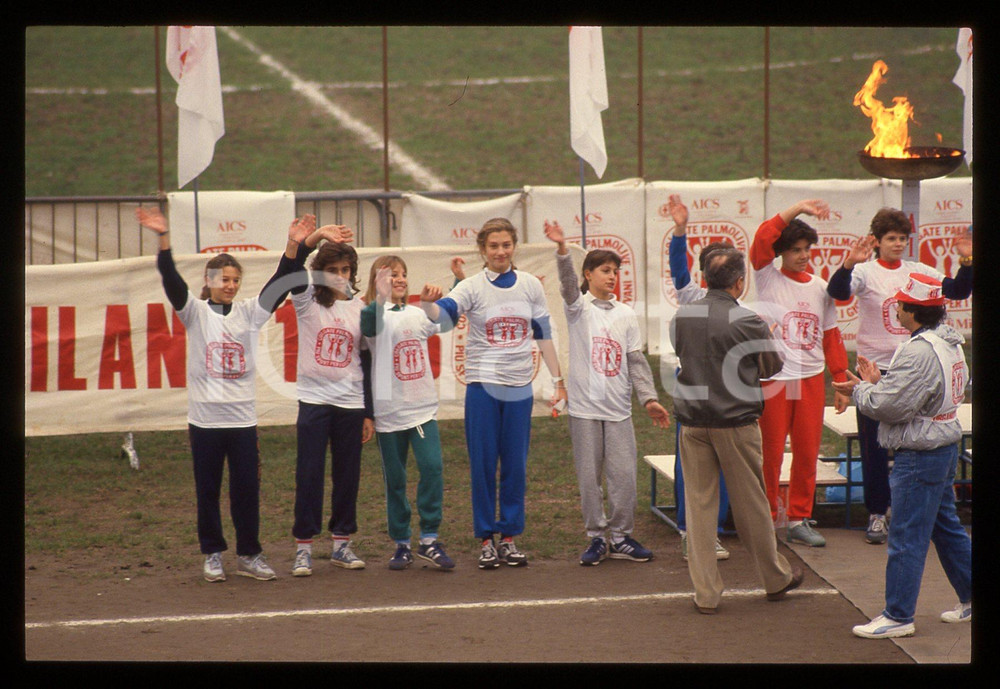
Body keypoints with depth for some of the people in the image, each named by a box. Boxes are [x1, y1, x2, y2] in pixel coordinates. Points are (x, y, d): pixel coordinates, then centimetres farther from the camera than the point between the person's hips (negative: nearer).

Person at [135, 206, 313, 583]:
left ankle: (249, 555, 13)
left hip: (243, 417, 2)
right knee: (208, 490, 5)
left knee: (247, 489, 4)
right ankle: (212, 555, 15)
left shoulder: (250, 312, 8)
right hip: (204, 418, -2)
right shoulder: (195, 312, 1)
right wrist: (164, 238, -28)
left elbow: (279, 283, -3)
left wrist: (293, 245, -17)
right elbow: (172, 281, -13)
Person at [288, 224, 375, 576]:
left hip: (351, 403, 2)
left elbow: (366, 361, 10)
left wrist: (369, 412, 7)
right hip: (314, 399, -2)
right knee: (309, 476, -2)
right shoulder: (307, 299, 1)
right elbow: (292, 266, -19)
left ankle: (342, 543, 17)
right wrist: (317, 236, -36)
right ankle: (304, 547, 3)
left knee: (348, 476, 7)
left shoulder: (360, 308, 8)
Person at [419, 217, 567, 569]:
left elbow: (543, 335, 12)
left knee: (515, 465, 6)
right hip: (483, 384, -2)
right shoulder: (472, 287, -5)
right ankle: (486, 539, 9)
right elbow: (444, 313, -23)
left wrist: (558, 380, 11)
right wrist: (428, 303, -47)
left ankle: (509, 537, 16)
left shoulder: (530, 285, 4)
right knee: (483, 465, 1)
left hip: (519, 386, 2)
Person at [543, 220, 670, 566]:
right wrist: (562, 249, -40)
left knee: (624, 475, -1)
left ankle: (621, 537, 12)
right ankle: (597, 538, 13)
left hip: (618, 409, 2)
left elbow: (636, 360, 9)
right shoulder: (579, 308, 0)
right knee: (589, 476, 1)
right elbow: (568, 285, -21)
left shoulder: (626, 314, 9)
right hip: (585, 407, -2)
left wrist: (649, 398, 0)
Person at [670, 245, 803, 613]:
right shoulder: (748, 321, -13)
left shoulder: (681, 317, 0)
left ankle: (705, 593, 7)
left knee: (698, 504, 7)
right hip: (735, 421, -3)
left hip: (692, 421, 3)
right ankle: (776, 579, 27)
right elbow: (774, 365, -1)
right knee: (751, 503, 10)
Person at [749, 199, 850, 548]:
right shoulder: (768, 278, -1)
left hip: (811, 379, 4)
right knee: (770, 454, -1)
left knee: (807, 454, 6)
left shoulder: (820, 287, 10)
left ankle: (799, 520, 17)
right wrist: (798, 209, -22)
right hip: (773, 378, -4)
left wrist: (841, 383, 11)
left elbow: (831, 337, 13)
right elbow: (763, 238, -18)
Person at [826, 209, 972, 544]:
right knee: (875, 447, 2)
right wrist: (849, 264, -42)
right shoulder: (866, 272, -7)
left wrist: (967, 262, -13)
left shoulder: (918, 272, 5)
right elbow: (838, 291, -25)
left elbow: (958, 291, 3)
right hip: (875, 369, -3)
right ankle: (877, 514, 11)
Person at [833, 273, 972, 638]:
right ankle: (970, 598, 28)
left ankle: (898, 616, 2)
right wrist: (877, 380, 11)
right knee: (946, 527, 20)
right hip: (944, 446, 10)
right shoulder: (949, 343, 10)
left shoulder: (918, 351, -23)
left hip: (919, 457, -10)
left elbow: (891, 406, -22)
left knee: (907, 538, -3)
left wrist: (861, 390, -5)